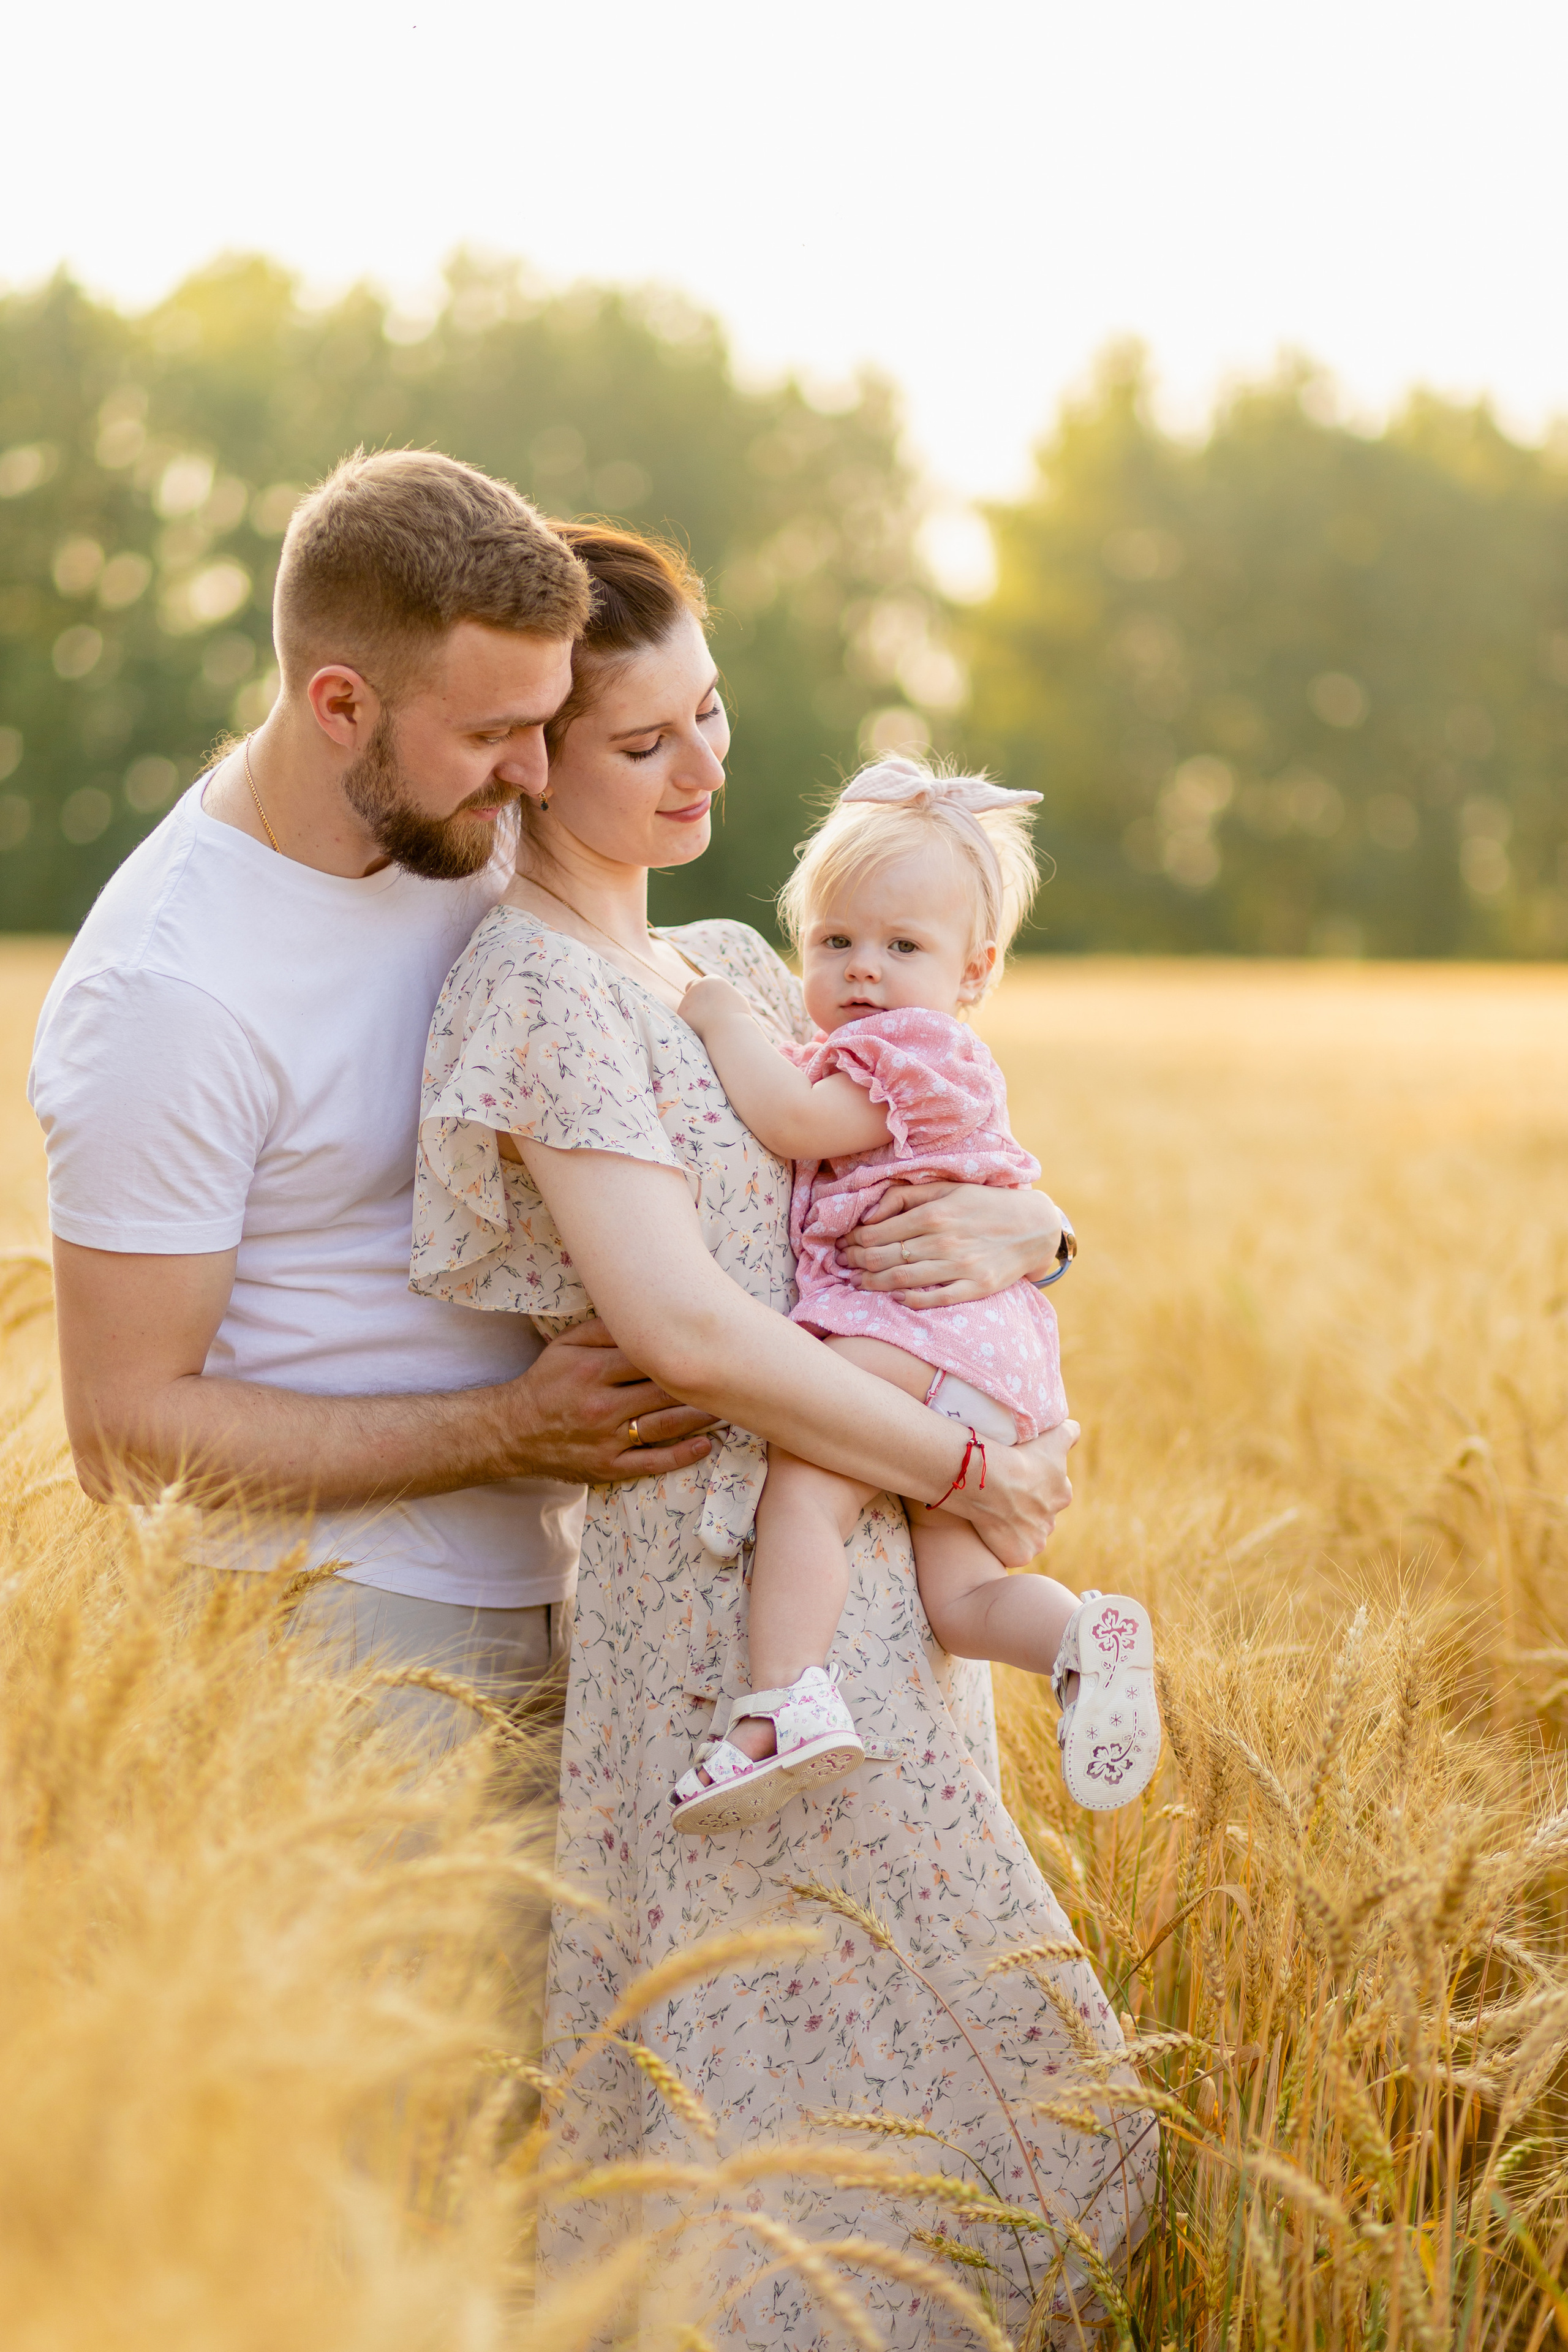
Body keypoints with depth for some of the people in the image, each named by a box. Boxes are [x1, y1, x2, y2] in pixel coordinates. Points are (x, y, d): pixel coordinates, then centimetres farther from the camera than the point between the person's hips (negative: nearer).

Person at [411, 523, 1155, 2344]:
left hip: (869, 1570, 9)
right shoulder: (538, 988, -14)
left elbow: (881, 1188, 23)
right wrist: (960, 1469, -15)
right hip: (726, 1571, -9)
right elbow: (677, 1323, -22)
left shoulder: (725, 967, 13)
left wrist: (1013, 1228, 0)